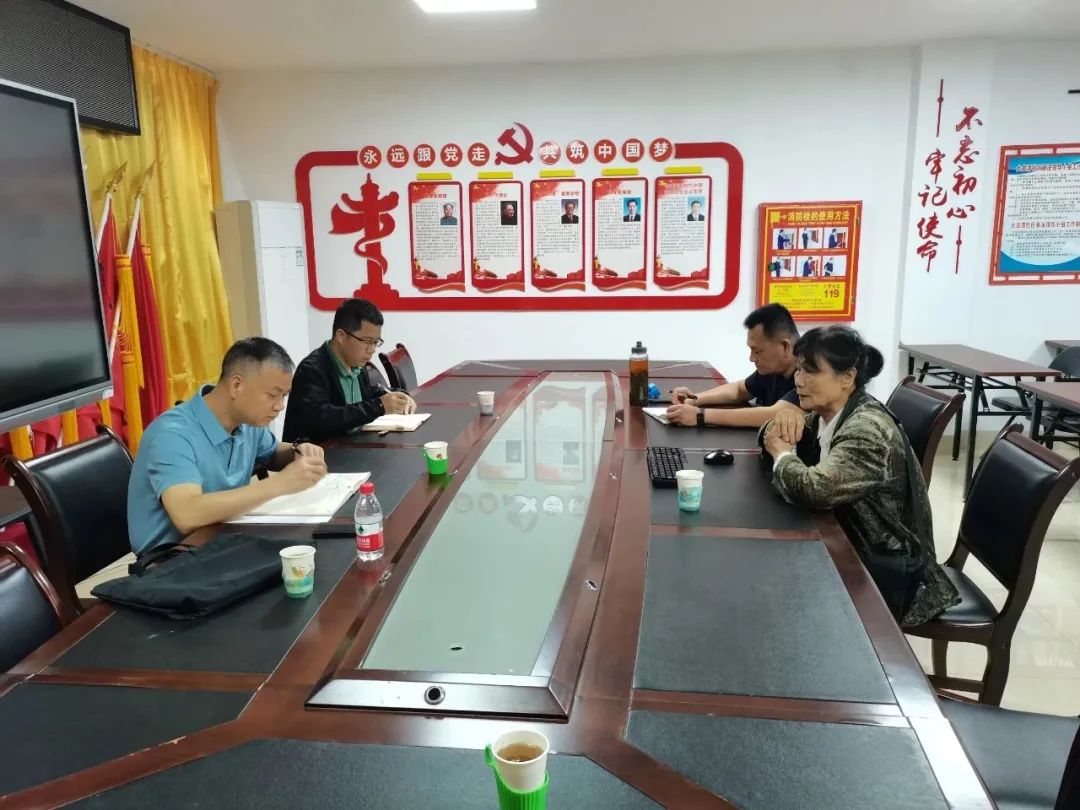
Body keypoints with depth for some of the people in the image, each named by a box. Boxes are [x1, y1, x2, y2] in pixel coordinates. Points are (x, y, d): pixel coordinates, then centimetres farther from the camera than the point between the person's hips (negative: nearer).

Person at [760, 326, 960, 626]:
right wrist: (782, 423, -12)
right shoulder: (826, 415, 1)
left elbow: (814, 489, -37)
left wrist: (782, 453, -16)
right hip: (849, 547, 7)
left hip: (886, 573, -7)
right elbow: (772, 441, 11)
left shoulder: (869, 431, -25)